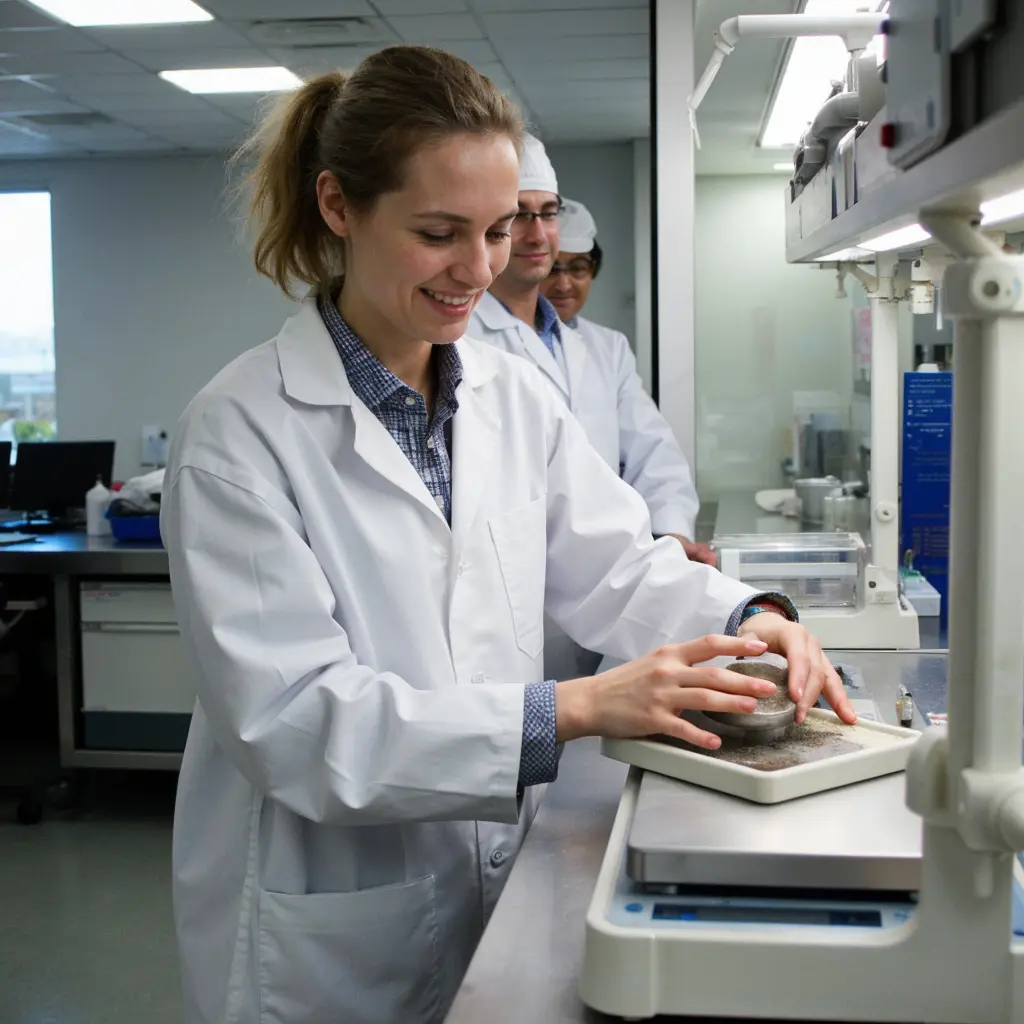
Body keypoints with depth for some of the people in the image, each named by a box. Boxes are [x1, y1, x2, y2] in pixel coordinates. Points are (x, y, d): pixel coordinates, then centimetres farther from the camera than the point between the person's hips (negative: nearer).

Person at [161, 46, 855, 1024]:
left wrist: (746, 619, -18)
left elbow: (616, 566, 3)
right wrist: (577, 708, -31)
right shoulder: (240, 430, -17)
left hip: (495, 892, 5)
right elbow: (291, 718, -23)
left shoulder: (513, 395, 2)